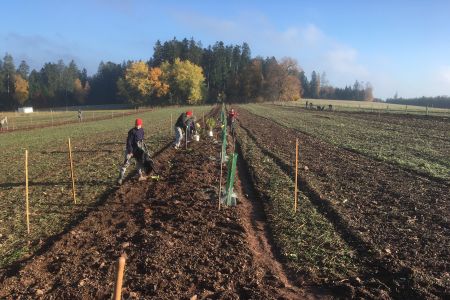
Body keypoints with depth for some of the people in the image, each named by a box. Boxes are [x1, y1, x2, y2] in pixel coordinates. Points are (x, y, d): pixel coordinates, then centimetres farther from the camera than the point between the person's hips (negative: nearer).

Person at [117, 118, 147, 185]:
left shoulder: (142, 130, 1)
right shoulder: (132, 131, -21)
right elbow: (129, 142, -22)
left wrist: (142, 148, 16)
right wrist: (130, 151, -25)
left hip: (138, 150, 8)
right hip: (131, 150, -7)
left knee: (140, 162, 17)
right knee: (126, 163, -9)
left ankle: (141, 176, 32)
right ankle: (120, 178, -6)